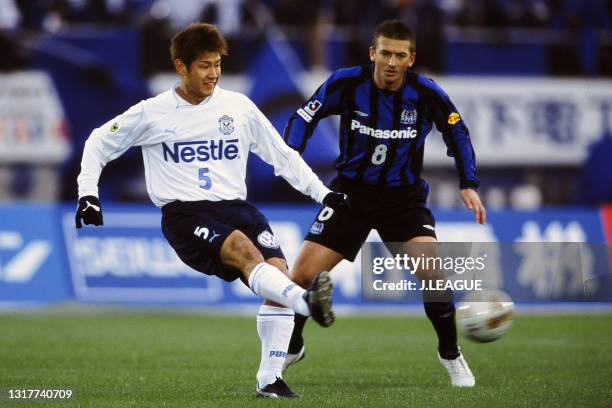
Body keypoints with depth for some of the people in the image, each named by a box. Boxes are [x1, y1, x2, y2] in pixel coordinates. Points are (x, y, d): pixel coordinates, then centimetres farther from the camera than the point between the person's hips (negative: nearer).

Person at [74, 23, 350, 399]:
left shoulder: (239, 107, 10)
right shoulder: (151, 113, 4)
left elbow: (283, 155, 17)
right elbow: (99, 144, 17)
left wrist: (322, 193, 9)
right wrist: (87, 194, 6)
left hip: (235, 207, 4)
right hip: (184, 215, -4)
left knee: (278, 268, -21)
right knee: (244, 250, -34)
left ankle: (270, 379, -15)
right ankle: (307, 303, -58)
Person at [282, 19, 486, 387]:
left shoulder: (427, 94, -15)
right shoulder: (347, 83, -16)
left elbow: (457, 133, 2)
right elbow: (306, 117, -5)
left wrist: (469, 185, -6)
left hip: (404, 196, -1)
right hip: (351, 190, 1)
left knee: (434, 273, -23)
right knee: (303, 274, -6)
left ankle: (451, 355, 0)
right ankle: (291, 347, 23)